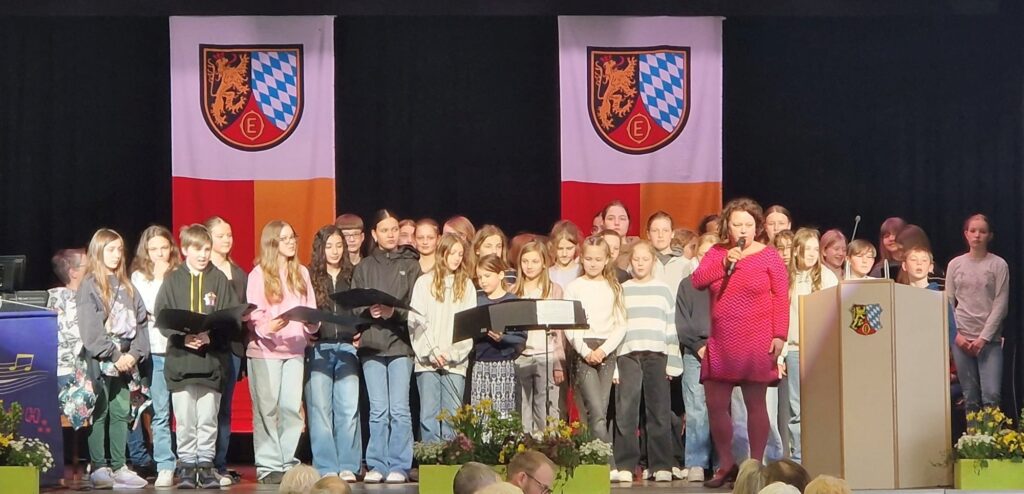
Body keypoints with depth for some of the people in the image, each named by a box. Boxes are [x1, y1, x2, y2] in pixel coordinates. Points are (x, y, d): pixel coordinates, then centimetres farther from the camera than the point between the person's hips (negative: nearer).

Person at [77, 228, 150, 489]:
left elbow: (140, 321, 10)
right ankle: (99, 468, 1)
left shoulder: (126, 286, 15)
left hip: (125, 360, 5)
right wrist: (114, 356, -14)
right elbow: (90, 329, -11)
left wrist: (134, 354, -4)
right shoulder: (89, 287, -3)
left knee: (122, 413, 6)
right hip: (99, 360, -5)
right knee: (99, 413, -3)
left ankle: (119, 467, 10)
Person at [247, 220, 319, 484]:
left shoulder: (302, 273, 16)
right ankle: (268, 466, 1)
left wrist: (311, 324, -7)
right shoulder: (259, 274, 1)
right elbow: (253, 314, -6)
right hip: (264, 350, -4)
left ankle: (288, 462, 8)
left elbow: (311, 310, 14)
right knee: (267, 408, -3)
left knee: (292, 408, 0)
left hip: (295, 349, 4)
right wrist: (266, 327, -25)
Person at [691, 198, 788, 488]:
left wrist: (779, 336, -11)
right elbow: (697, 281, -3)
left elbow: (781, 298, -4)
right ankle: (726, 465, 17)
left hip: (757, 343, -4)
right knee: (715, 405, 4)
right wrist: (724, 263, -14)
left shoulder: (769, 256, -1)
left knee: (755, 404, -1)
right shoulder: (716, 253, 10)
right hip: (720, 342, 4)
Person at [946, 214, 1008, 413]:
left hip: (989, 340, -2)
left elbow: (1000, 305, -4)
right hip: (961, 340, 2)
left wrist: (984, 338, -10)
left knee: (991, 395, -13)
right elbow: (948, 303, 8)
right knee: (971, 398, 2)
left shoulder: (998, 265, 1)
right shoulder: (955, 264, 9)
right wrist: (956, 334, -4)